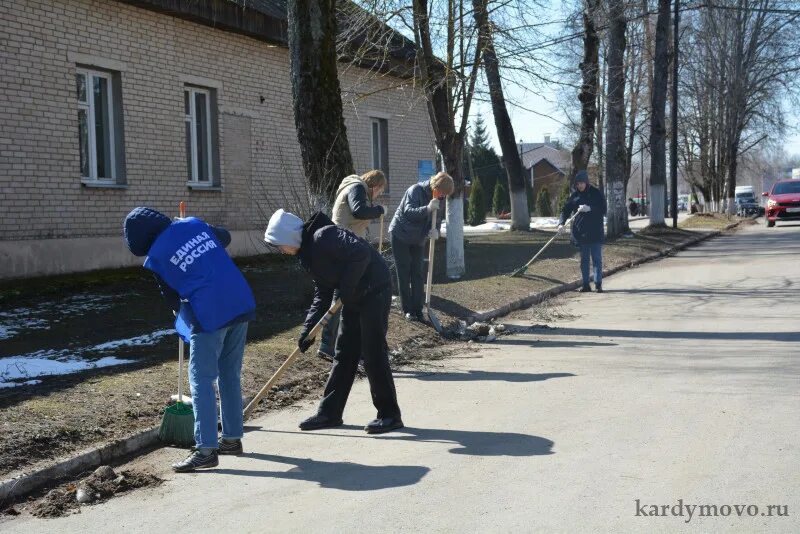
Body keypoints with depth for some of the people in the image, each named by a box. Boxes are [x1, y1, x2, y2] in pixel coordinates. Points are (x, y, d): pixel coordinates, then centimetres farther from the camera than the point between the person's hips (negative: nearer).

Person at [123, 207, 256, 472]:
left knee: (201, 381, 1)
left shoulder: (156, 257, -2)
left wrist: (180, 311, 28)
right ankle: (232, 438, 26)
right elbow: (225, 236, 28)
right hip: (241, 303, 7)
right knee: (230, 376, 17)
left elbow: (172, 297, 8)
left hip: (209, 316, -6)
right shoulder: (193, 223, 10)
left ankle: (206, 450, -2)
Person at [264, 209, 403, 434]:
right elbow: (322, 295, 14)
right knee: (343, 354, 12)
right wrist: (307, 330, 7)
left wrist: (347, 288, -21)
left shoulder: (324, 236, -19)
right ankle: (330, 412, 19)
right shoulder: (308, 253, 10)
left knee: (373, 354, -6)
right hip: (354, 298, 10)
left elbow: (361, 253, -30)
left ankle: (390, 415, 4)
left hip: (374, 291, -10)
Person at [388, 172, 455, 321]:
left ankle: (418, 310, 6)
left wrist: (435, 230, -23)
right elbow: (408, 212, -31)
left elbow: (438, 219, 0)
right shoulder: (415, 190, -21)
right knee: (404, 274, -1)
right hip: (401, 236, -5)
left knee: (418, 275, 3)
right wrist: (428, 208, -46)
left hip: (418, 240, 6)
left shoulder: (439, 200, -2)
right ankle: (408, 310, 5)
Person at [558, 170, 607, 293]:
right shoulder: (574, 195, 5)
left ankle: (598, 284, 3)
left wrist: (589, 209, -21)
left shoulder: (596, 193, -3)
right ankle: (585, 285, 13)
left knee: (597, 259, -1)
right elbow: (565, 210, 3)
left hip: (596, 232, -3)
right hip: (580, 232, 3)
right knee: (584, 259, 9)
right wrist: (561, 223, -13)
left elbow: (603, 210, -7)